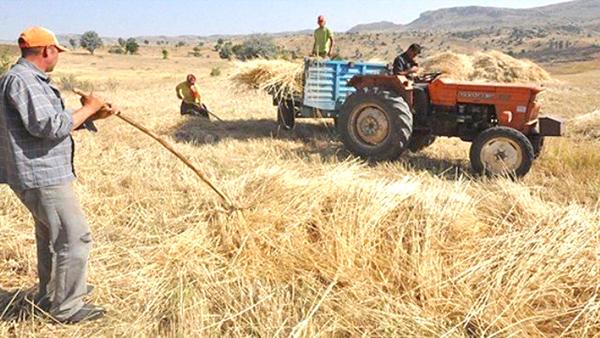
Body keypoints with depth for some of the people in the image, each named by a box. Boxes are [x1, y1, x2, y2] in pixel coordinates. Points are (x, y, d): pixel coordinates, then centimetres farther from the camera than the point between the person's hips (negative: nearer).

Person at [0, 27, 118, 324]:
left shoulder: (30, 80, 15)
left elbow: (51, 124, 20)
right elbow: (51, 127, -25)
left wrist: (90, 115, 11)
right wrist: (87, 109, -13)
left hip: (42, 172, 11)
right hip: (42, 175, -11)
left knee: (51, 234, 22)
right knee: (74, 237, -5)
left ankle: (49, 296, 38)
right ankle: (67, 307, 6)